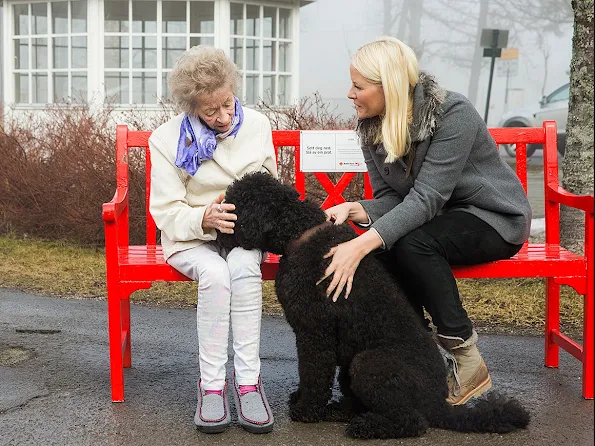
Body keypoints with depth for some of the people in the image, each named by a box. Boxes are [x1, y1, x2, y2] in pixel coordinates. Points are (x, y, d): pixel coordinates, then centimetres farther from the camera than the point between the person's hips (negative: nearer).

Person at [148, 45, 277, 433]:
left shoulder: (257, 125, 1)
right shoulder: (167, 140, -7)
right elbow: (167, 212, -8)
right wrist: (204, 219, -28)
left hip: (244, 233, 2)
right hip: (193, 237, -1)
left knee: (243, 268, -34)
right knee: (214, 273, -35)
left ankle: (248, 380, -32)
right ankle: (212, 383, -27)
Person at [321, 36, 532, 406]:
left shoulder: (453, 113, -25)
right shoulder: (372, 128, -4)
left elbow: (426, 197, -34)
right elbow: (390, 199, -5)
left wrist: (362, 244, -45)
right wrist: (355, 209, -29)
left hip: (493, 218, -6)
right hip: (434, 219, 6)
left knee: (412, 242, -33)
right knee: (385, 245, -26)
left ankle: (468, 363, -20)